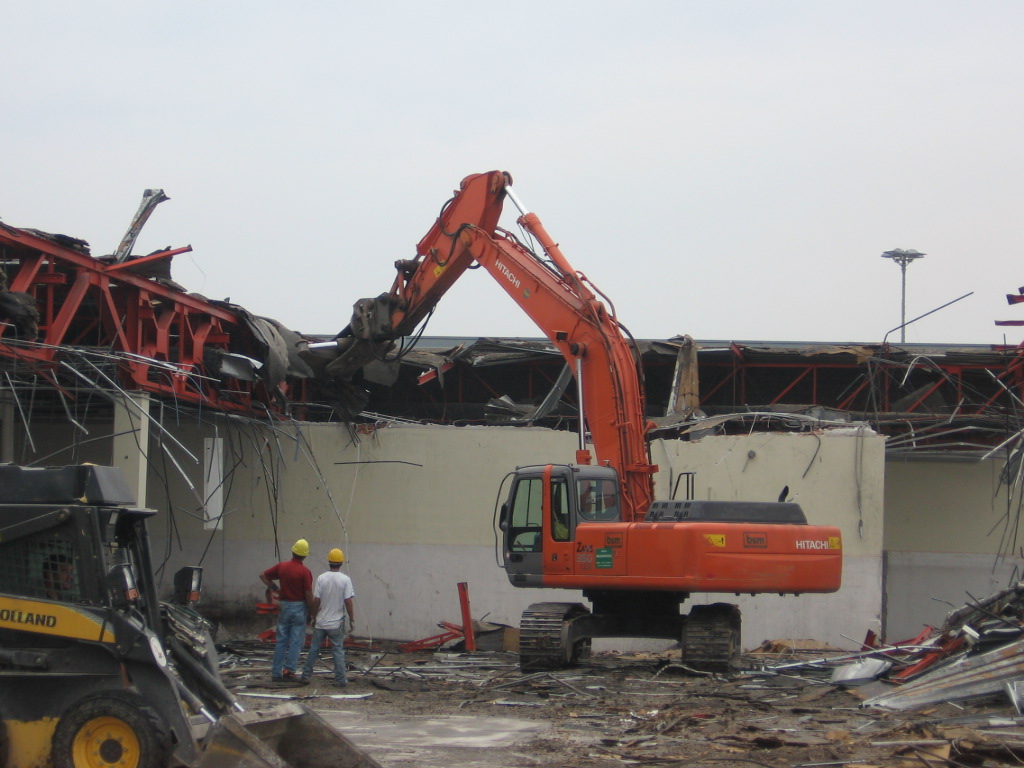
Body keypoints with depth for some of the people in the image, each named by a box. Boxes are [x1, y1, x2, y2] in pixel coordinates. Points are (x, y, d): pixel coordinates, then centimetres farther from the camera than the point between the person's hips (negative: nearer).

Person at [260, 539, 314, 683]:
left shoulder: (282, 567, 1)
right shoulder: (305, 572, -12)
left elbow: (263, 576, 9)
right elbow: (309, 595, -14)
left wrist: (273, 587, 14)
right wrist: (311, 612, -3)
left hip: (284, 606, 4)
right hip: (299, 607, -4)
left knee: (281, 640, 9)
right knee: (296, 641, 2)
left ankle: (276, 672, 8)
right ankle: (289, 670, -2)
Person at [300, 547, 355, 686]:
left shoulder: (321, 578, -6)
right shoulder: (345, 580, -10)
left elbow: (316, 600, -5)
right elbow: (349, 601, -12)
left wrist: (314, 617, 8)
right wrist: (352, 620, -2)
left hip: (321, 622, 1)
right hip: (337, 623, -1)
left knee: (314, 649, 12)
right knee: (338, 651, 5)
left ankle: (306, 675, 17)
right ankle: (341, 679, 5)